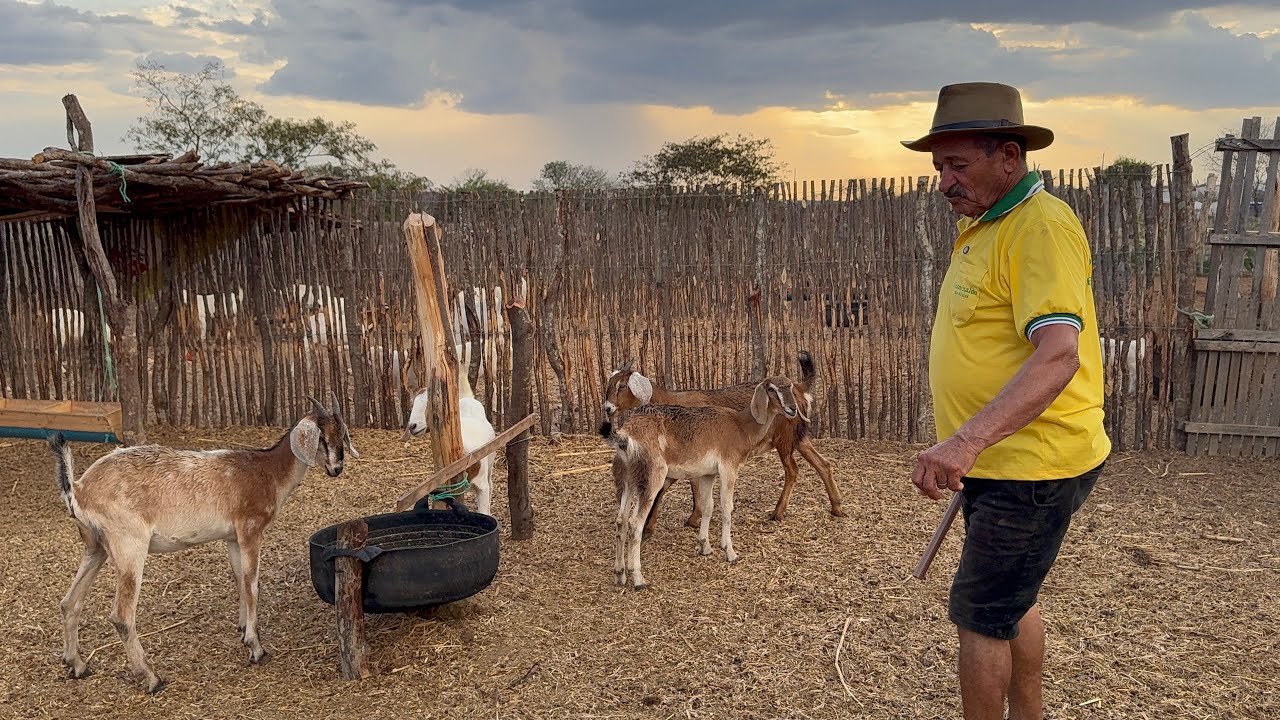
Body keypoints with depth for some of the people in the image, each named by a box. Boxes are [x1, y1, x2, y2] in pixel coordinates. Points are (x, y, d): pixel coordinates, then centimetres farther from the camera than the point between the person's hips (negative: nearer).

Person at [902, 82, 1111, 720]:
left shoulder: (1041, 226, -20)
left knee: (980, 614, -1)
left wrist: (968, 440, -42)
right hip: (1000, 461, 10)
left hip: (1032, 465, -10)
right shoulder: (980, 225, 11)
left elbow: (1058, 356, -32)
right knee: (1012, 599, 22)